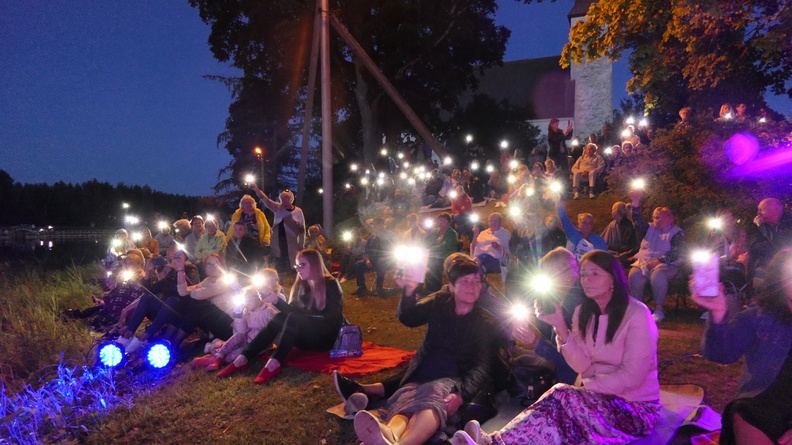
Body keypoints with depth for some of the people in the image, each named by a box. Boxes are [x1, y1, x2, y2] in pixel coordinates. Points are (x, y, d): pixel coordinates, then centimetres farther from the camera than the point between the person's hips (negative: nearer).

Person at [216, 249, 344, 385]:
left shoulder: (331, 285, -9)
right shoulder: (302, 285, 9)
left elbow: (331, 317, -18)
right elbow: (293, 309, 2)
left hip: (328, 336, -5)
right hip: (308, 336, 5)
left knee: (294, 319, -31)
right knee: (280, 318, -21)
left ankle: (274, 363, -46)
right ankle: (243, 358, -31)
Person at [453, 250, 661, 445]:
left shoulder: (637, 314, -13)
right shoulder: (583, 312, 6)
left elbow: (631, 377, -17)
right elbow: (581, 365, -4)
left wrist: (586, 385, -16)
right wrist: (560, 327, -16)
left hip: (635, 408, -5)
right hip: (596, 396, 5)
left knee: (561, 396, -31)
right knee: (556, 409, -30)